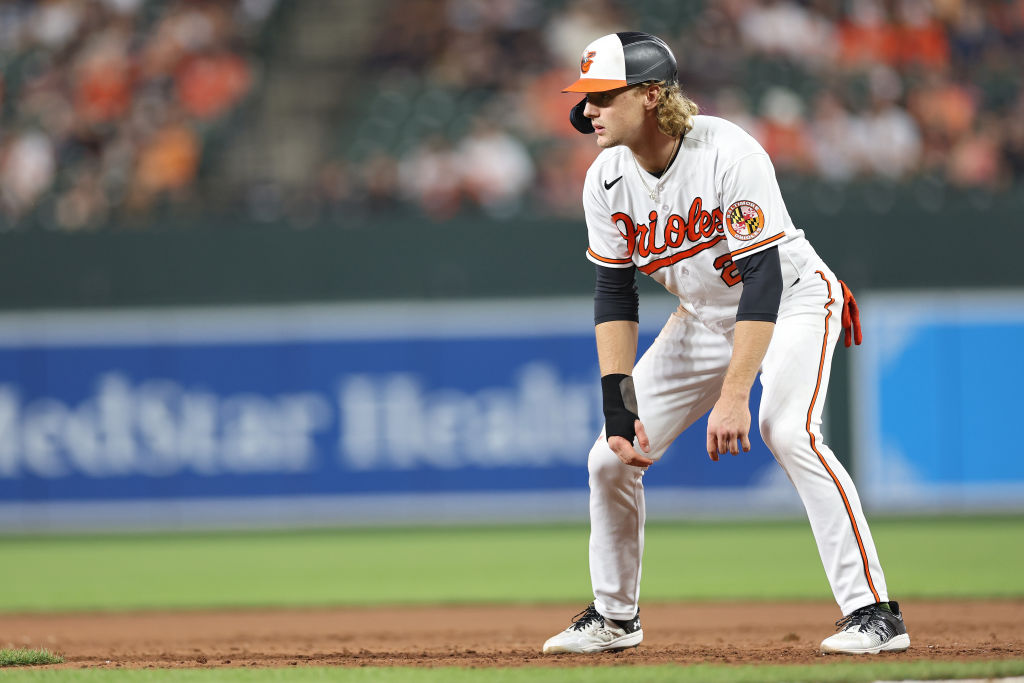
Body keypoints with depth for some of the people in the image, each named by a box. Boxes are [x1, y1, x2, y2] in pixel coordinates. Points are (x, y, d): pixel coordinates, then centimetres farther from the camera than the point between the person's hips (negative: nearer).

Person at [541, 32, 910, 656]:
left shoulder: (730, 155, -31)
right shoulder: (607, 181, -12)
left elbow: (761, 279, -33)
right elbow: (615, 295, -7)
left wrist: (734, 396, -40)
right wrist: (617, 405, -18)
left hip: (793, 301, -6)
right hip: (705, 318, 6)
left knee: (787, 429, -31)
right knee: (613, 456, -1)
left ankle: (874, 614, -29)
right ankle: (614, 616, 21)